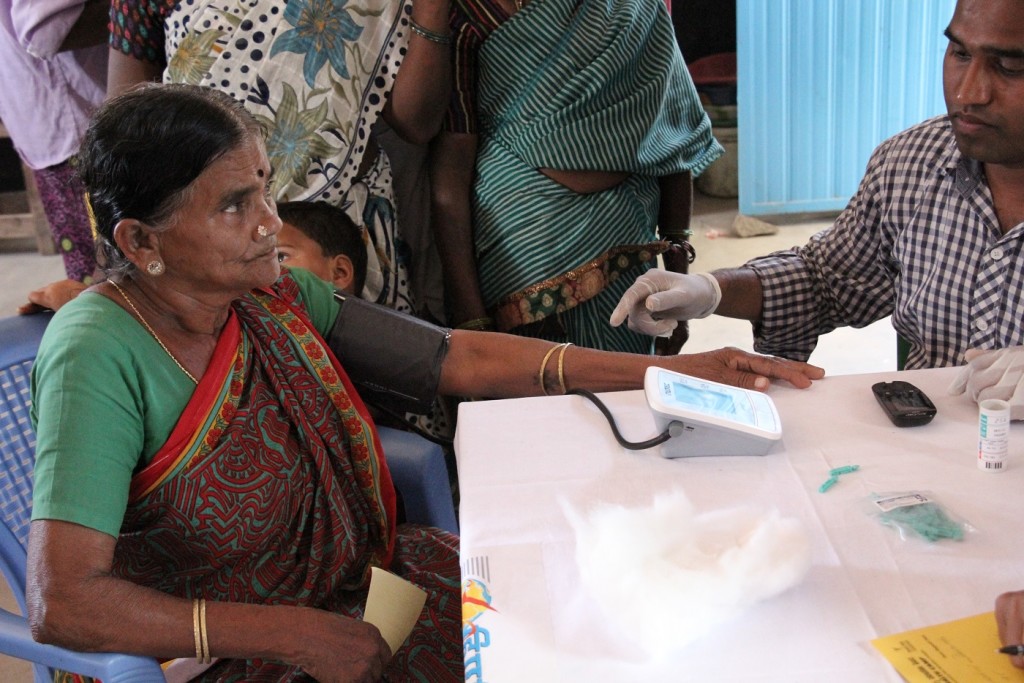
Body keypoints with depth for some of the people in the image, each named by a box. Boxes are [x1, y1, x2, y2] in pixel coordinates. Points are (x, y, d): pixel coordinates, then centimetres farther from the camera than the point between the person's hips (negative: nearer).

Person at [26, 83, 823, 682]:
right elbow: (63, 603, -28)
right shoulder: (98, 356, -23)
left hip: (357, 579, 6)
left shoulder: (273, 297, -3)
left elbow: (462, 359, -3)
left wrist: (671, 369, -7)